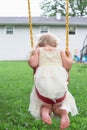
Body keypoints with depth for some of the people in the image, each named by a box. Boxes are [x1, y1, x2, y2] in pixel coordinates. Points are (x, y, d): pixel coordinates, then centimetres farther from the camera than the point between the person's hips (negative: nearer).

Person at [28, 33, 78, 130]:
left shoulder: (38, 50, 20)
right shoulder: (60, 51, 22)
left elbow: (33, 64, 3)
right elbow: (67, 65, 9)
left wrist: (31, 55, 23)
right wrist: (70, 57, 28)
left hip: (42, 79, -1)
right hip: (59, 80, 1)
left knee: (44, 104, 24)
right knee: (58, 105, 23)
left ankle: (44, 111, -13)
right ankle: (64, 112, -13)